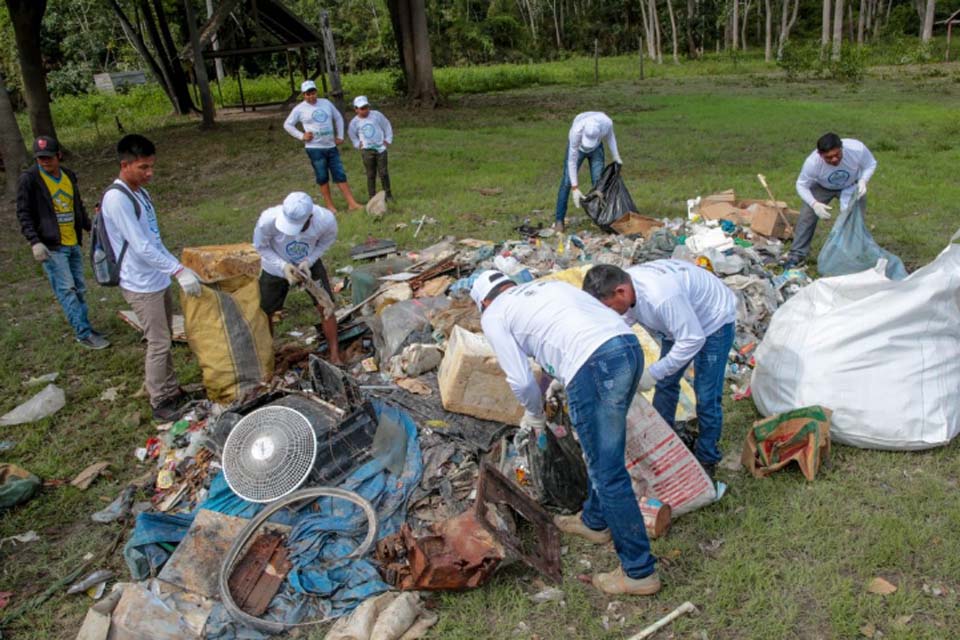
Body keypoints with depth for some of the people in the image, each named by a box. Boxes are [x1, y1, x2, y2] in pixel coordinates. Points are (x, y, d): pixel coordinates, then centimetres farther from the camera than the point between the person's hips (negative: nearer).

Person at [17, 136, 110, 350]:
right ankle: (84, 334, -5)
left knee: (79, 289, 11)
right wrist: (34, 242, -18)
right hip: (51, 247, -6)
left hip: (73, 244, 6)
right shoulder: (29, 179, -8)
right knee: (66, 290, -7)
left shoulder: (69, 176, 9)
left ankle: (84, 329, 22)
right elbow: (24, 214, -9)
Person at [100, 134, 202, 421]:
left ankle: (171, 391, 31)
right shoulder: (116, 198, -20)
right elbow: (141, 247, -26)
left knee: (164, 340, 17)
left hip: (158, 280, 9)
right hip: (141, 286, -9)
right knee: (158, 344, -1)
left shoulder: (140, 191, 8)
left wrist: (177, 268, 15)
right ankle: (160, 403, 11)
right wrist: (179, 271, -28)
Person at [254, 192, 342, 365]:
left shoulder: (327, 220, -34)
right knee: (265, 311, 10)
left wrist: (308, 261, -25)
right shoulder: (268, 219, -37)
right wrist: (283, 266, -30)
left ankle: (335, 357, 7)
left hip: (309, 263, 0)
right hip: (275, 265, 0)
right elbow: (261, 246, -16)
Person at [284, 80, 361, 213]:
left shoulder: (326, 103, 8)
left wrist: (340, 136, 10)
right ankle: (330, 206, 12)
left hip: (331, 147, 3)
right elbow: (287, 124, 4)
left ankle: (352, 203, 3)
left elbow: (338, 118, 18)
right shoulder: (300, 109, -2)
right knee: (323, 178, 4)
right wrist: (301, 136, -6)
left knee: (340, 175, 2)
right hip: (315, 148, -3)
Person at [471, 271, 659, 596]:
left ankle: (639, 571, 14)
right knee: (601, 452, 26)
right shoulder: (548, 285, 31)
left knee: (607, 473, 3)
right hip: (630, 346, 8)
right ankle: (595, 521, 46)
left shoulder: (492, 316, 12)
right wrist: (556, 379, 44)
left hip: (594, 366, -8)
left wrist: (535, 414, 27)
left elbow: (521, 381, 8)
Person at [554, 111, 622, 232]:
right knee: (567, 182, -9)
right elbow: (572, 161, -34)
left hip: (597, 148, 3)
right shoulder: (577, 131, -41)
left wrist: (616, 157, -7)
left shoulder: (607, 123, -34)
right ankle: (559, 220, -5)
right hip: (577, 148, -3)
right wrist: (575, 188, -35)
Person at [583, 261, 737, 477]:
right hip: (681, 321, 8)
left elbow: (693, 340, -35)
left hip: (714, 320, -8)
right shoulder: (625, 288, -18)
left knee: (706, 395, -6)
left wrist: (653, 373, -33)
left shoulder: (661, 297, -43)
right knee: (665, 383, 13)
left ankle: (707, 459, 14)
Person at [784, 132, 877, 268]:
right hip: (822, 186, -1)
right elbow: (801, 185, -22)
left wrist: (863, 181, -34)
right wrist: (814, 204, -38)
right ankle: (797, 255, -3)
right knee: (807, 215, -12)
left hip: (851, 186, 1)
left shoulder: (857, 149, -36)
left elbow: (871, 164, -14)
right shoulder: (812, 162, -38)